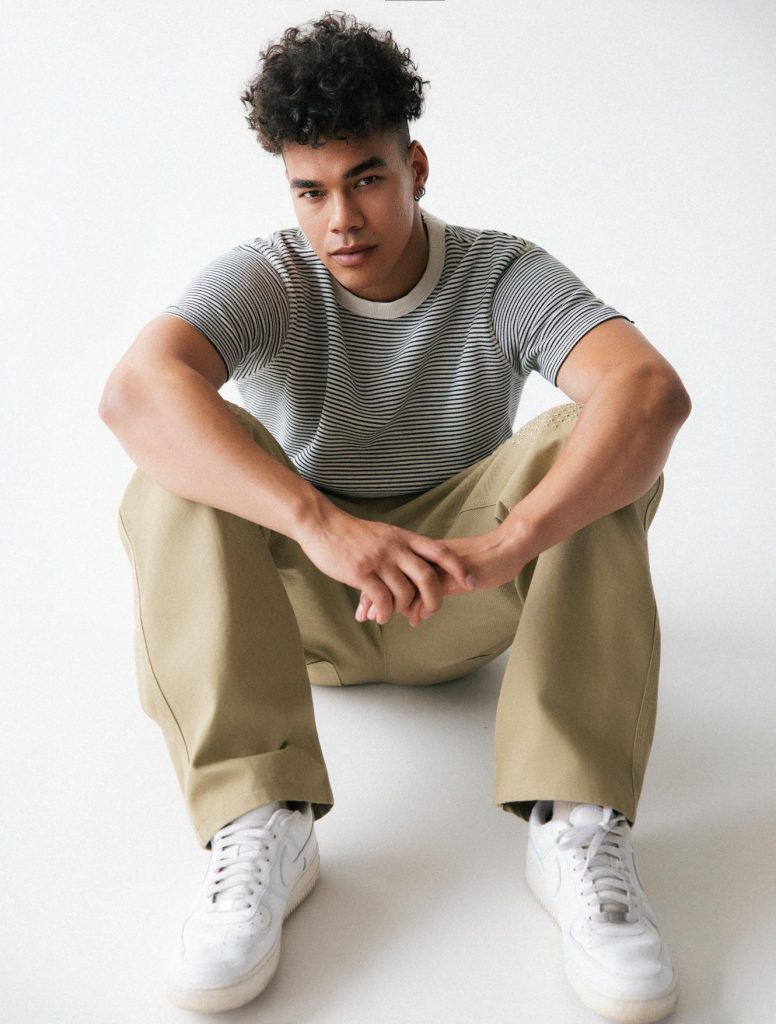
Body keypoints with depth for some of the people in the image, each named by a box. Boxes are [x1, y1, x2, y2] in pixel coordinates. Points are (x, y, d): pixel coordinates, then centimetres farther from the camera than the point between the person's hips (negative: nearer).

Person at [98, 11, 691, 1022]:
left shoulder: (507, 277, -11)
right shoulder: (263, 278, -12)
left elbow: (653, 389, -31)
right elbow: (136, 389, -34)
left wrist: (506, 544, -47)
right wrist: (321, 524, -50)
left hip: (461, 605, 0)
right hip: (296, 596, 0)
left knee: (596, 440, -25)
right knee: (181, 461, -27)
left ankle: (578, 825, -33)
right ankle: (259, 824, -34)